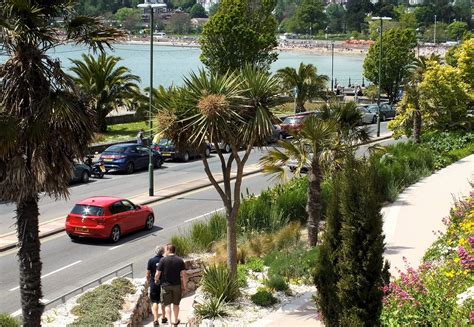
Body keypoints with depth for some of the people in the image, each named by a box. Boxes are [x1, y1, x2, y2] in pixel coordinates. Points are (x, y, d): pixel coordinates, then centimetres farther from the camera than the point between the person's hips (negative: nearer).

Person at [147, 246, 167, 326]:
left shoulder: (151, 261, -9)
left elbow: (147, 275, -4)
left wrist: (149, 281, 14)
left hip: (154, 284, -2)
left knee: (155, 302, 2)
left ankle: (155, 319, -9)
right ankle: (163, 318, 29)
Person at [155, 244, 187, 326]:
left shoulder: (163, 260, -10)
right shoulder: (180, 260, -3)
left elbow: (157, 274, -10)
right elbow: (183, 275, -5)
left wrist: (156, 280, 12)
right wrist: (184, 287, 3)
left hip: (166, 285, -2)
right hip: (177, 285, 2)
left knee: (167, 304, 4)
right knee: (176, 304, 17)